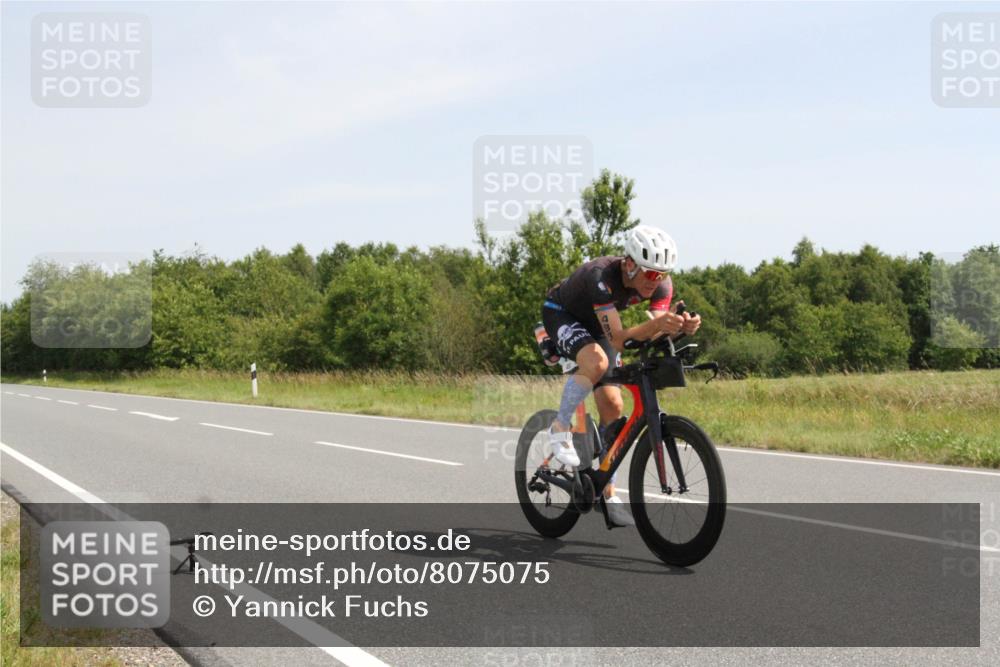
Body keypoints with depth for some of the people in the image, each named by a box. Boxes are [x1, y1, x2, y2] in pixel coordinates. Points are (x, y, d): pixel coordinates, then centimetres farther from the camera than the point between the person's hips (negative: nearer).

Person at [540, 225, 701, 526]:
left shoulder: (661, 283, -23)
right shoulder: (602, 276, -40)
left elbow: (655, 336, -29)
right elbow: (617, 339, -45)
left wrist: (681, 326, -50)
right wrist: (657, 324, -61)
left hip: (596, 324, 6)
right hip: (561, 314, -6)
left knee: (613, 406, -4)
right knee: (597, 361, -37)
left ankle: (607, 493, 8)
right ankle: (560, 428, -13)